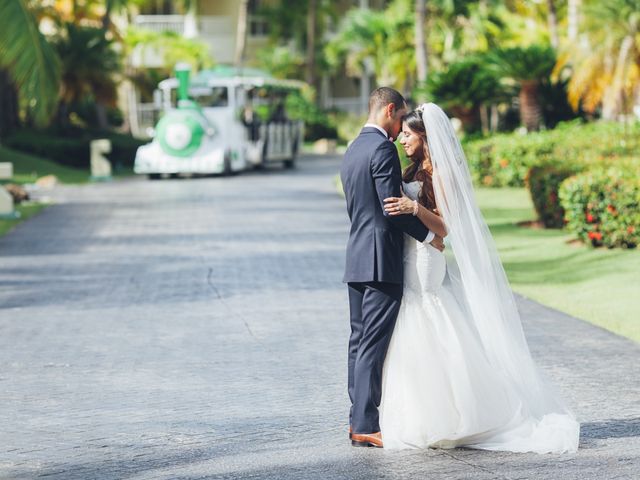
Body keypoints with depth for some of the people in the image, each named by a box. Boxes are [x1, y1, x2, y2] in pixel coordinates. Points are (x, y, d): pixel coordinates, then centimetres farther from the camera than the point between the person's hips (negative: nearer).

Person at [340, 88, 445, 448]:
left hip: (357, 258, 10)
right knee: (374, 345, -8)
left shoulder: (353, 150, 17)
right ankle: (366, 426, -7)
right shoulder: (383, 148, -12)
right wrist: (429, 235, -7)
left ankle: (358, 419, 15)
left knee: (360, 342, 11)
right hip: (382, 260, -10)